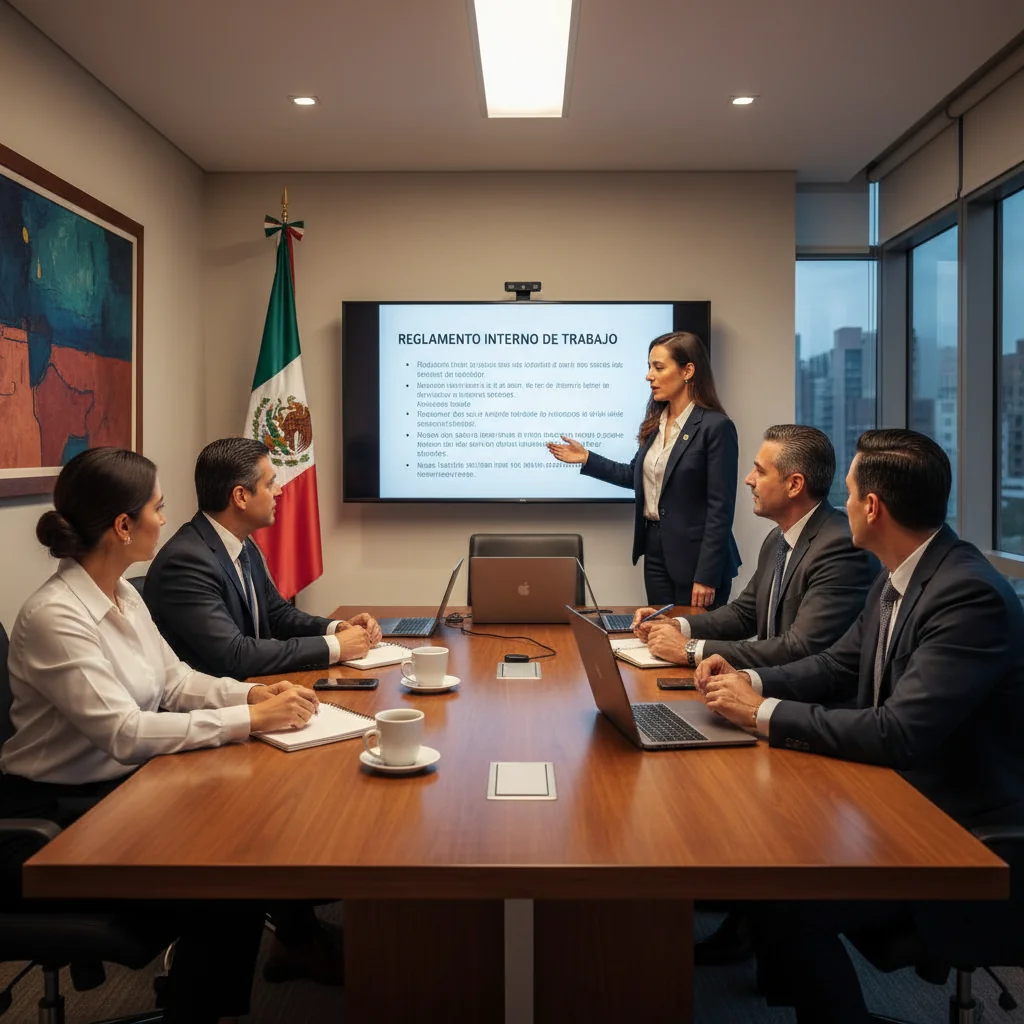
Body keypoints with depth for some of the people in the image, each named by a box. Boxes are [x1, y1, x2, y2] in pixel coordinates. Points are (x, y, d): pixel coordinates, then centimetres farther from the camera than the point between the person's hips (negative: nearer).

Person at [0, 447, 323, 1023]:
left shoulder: (124, 596, 4)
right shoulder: (55, 616, -23)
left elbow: (173, 679, 10)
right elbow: (124, 732, -28)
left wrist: (255, 693, -7)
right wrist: (251, 720, -26)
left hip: (127, 786, 8)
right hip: (57, 819, -8)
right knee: (226, 896, -18)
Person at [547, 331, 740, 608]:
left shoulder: (716, 426, -15)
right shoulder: (656, 422, 7)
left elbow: (720, 507, -17)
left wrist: (706, 576, -19)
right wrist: (587, 459, 13)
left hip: (696, 555, -7)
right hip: (655, 548, 7)